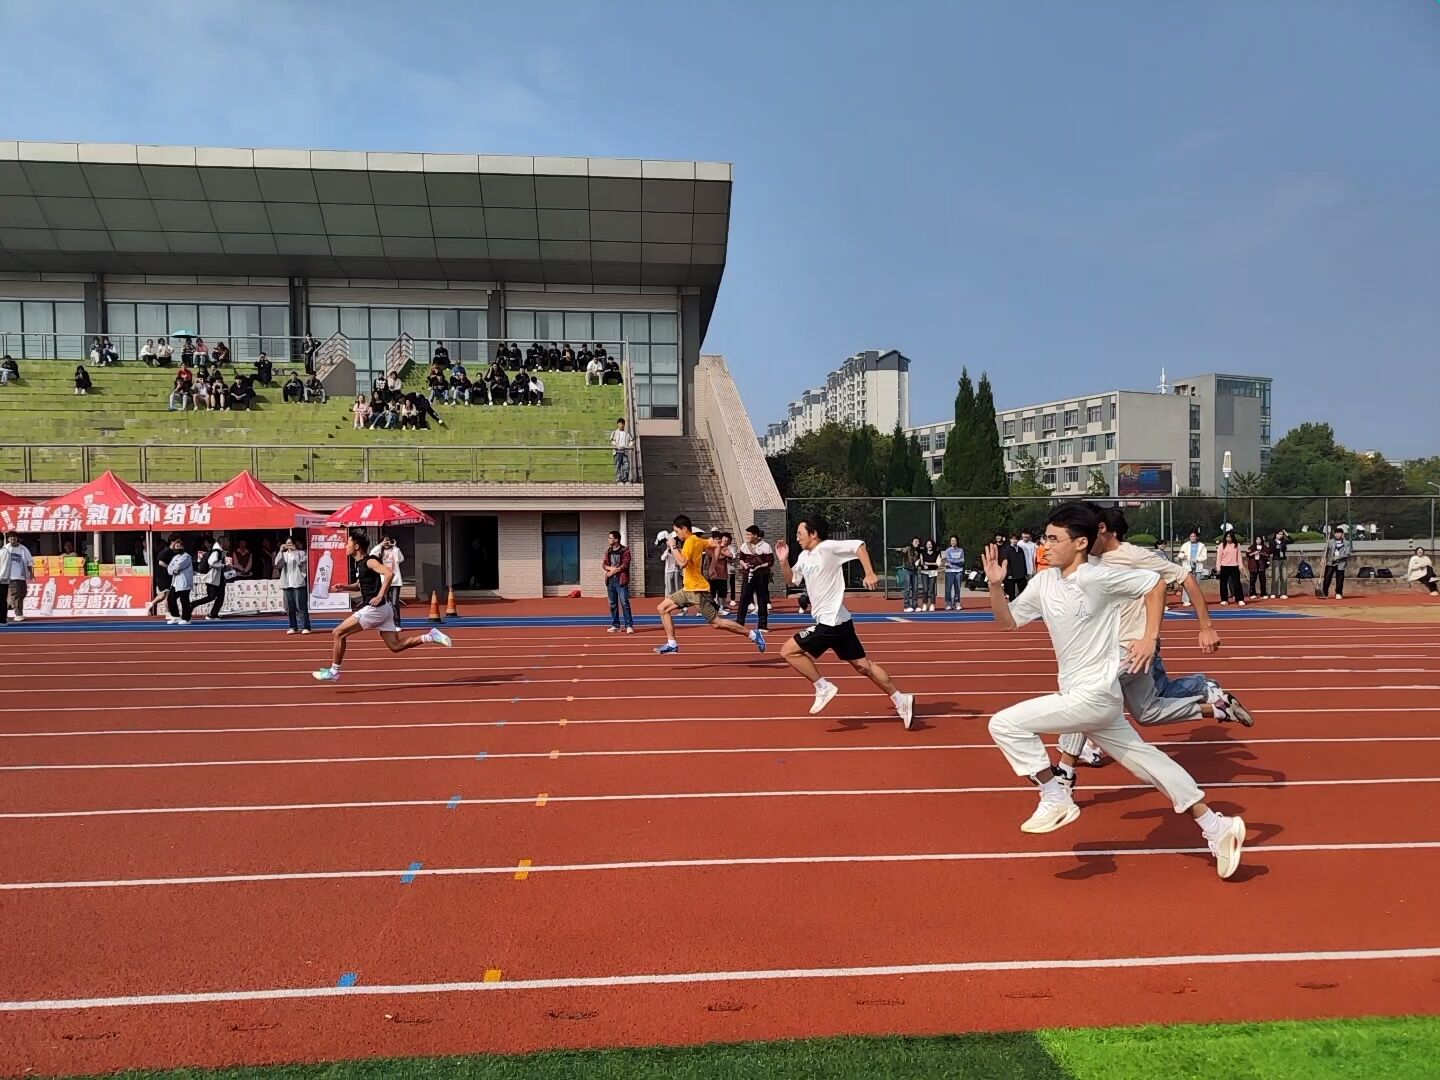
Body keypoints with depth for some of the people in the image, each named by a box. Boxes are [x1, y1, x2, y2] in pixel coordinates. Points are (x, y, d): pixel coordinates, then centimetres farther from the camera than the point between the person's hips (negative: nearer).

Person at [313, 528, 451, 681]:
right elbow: (359, 586, 31)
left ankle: (334, 672, 6)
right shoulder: (360, 563, 17)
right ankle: (430, 636, 1)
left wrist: (380, 596, -28)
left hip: (375, 608, -10)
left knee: (338, 633, -1)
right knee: (395, 646, 7)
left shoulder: (369, 561, -12)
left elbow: (390, 573, -27)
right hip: (383, 609, 10)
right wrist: (343, 587, 14)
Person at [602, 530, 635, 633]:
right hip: (610, 580, 6)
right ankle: (615, 625, 15)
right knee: (613, 604, 9)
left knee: (624, 603, -10)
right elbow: (604, 564, 10)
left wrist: (613, 571, -11)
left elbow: (625, 565, -12)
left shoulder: (625, 550, -4)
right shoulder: (608, 551, 14)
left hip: (621, 580, -6)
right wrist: (611, 568, -10)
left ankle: (629, 625, -10)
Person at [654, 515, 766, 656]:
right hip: (688, 589, 10)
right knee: (663, 608, 6)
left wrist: (673, 547, -20)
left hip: (697, 590, -10)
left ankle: (753, 634, 0)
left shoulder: (690, 542, -17)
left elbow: (682, 563, -30)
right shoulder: (697, 540, 10)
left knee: (716, 622, -7)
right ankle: (672, 644, 7)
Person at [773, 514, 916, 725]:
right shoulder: (804, 556, 13)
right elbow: (791, 581, 22)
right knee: (863, 665, 12)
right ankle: (901, 700, 16)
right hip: (837, 622, 9)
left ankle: (823, 687, -2)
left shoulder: (828, 547, -13)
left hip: (830, 623, -9)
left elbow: (859, 545, -23)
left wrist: (870, 574, -32)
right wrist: (783, 560, 6)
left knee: (788, 651, -8)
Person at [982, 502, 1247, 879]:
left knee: (1004, 724, -16)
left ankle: (1056, 799, -3)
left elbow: (1155, 583, -6)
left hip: (1094, 696, -8)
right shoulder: (1043, 582, 6)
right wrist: (996, 585, -4)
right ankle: (1217, 829, 25)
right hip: (1080, 697, 8)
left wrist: (1150, 638, -9)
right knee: (1147, 760, 14)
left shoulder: (1098, 577, -16)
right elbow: (1007, 621, 12)